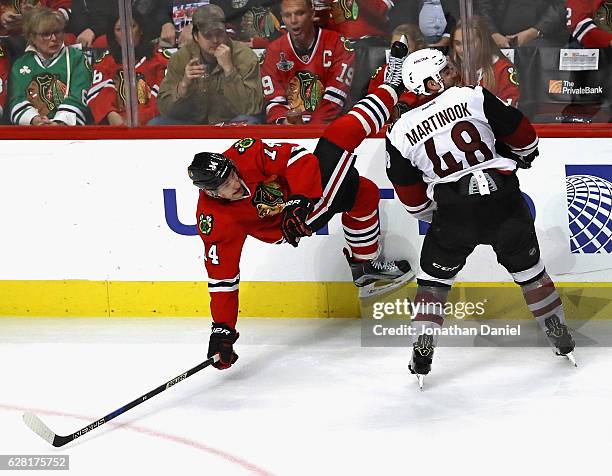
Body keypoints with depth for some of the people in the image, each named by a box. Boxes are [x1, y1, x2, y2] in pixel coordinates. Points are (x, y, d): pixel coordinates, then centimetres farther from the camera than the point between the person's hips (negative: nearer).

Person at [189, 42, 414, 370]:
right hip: (295, 220, -3)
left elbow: (294, 156, -22)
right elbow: (222, 277, -24)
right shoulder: (215, 223, -27)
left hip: (311, 181, 3)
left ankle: (392, 85, 10)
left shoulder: (245, 154, -26)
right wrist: (222, 329, -27)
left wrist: (301, 199, -34)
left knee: (344, 132, -7)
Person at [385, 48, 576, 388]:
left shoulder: (400, 133, 3)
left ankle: (422, 354, 9)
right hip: (502, 198, 0)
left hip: (454, 212, 0)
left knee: (433, 277, 18)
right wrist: (526, 153, 25)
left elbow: (413, 197, 9)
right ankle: (562, 341, 26)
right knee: (528, 269, 18)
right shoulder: (471, 97, -5)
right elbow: (517, 129, 2)